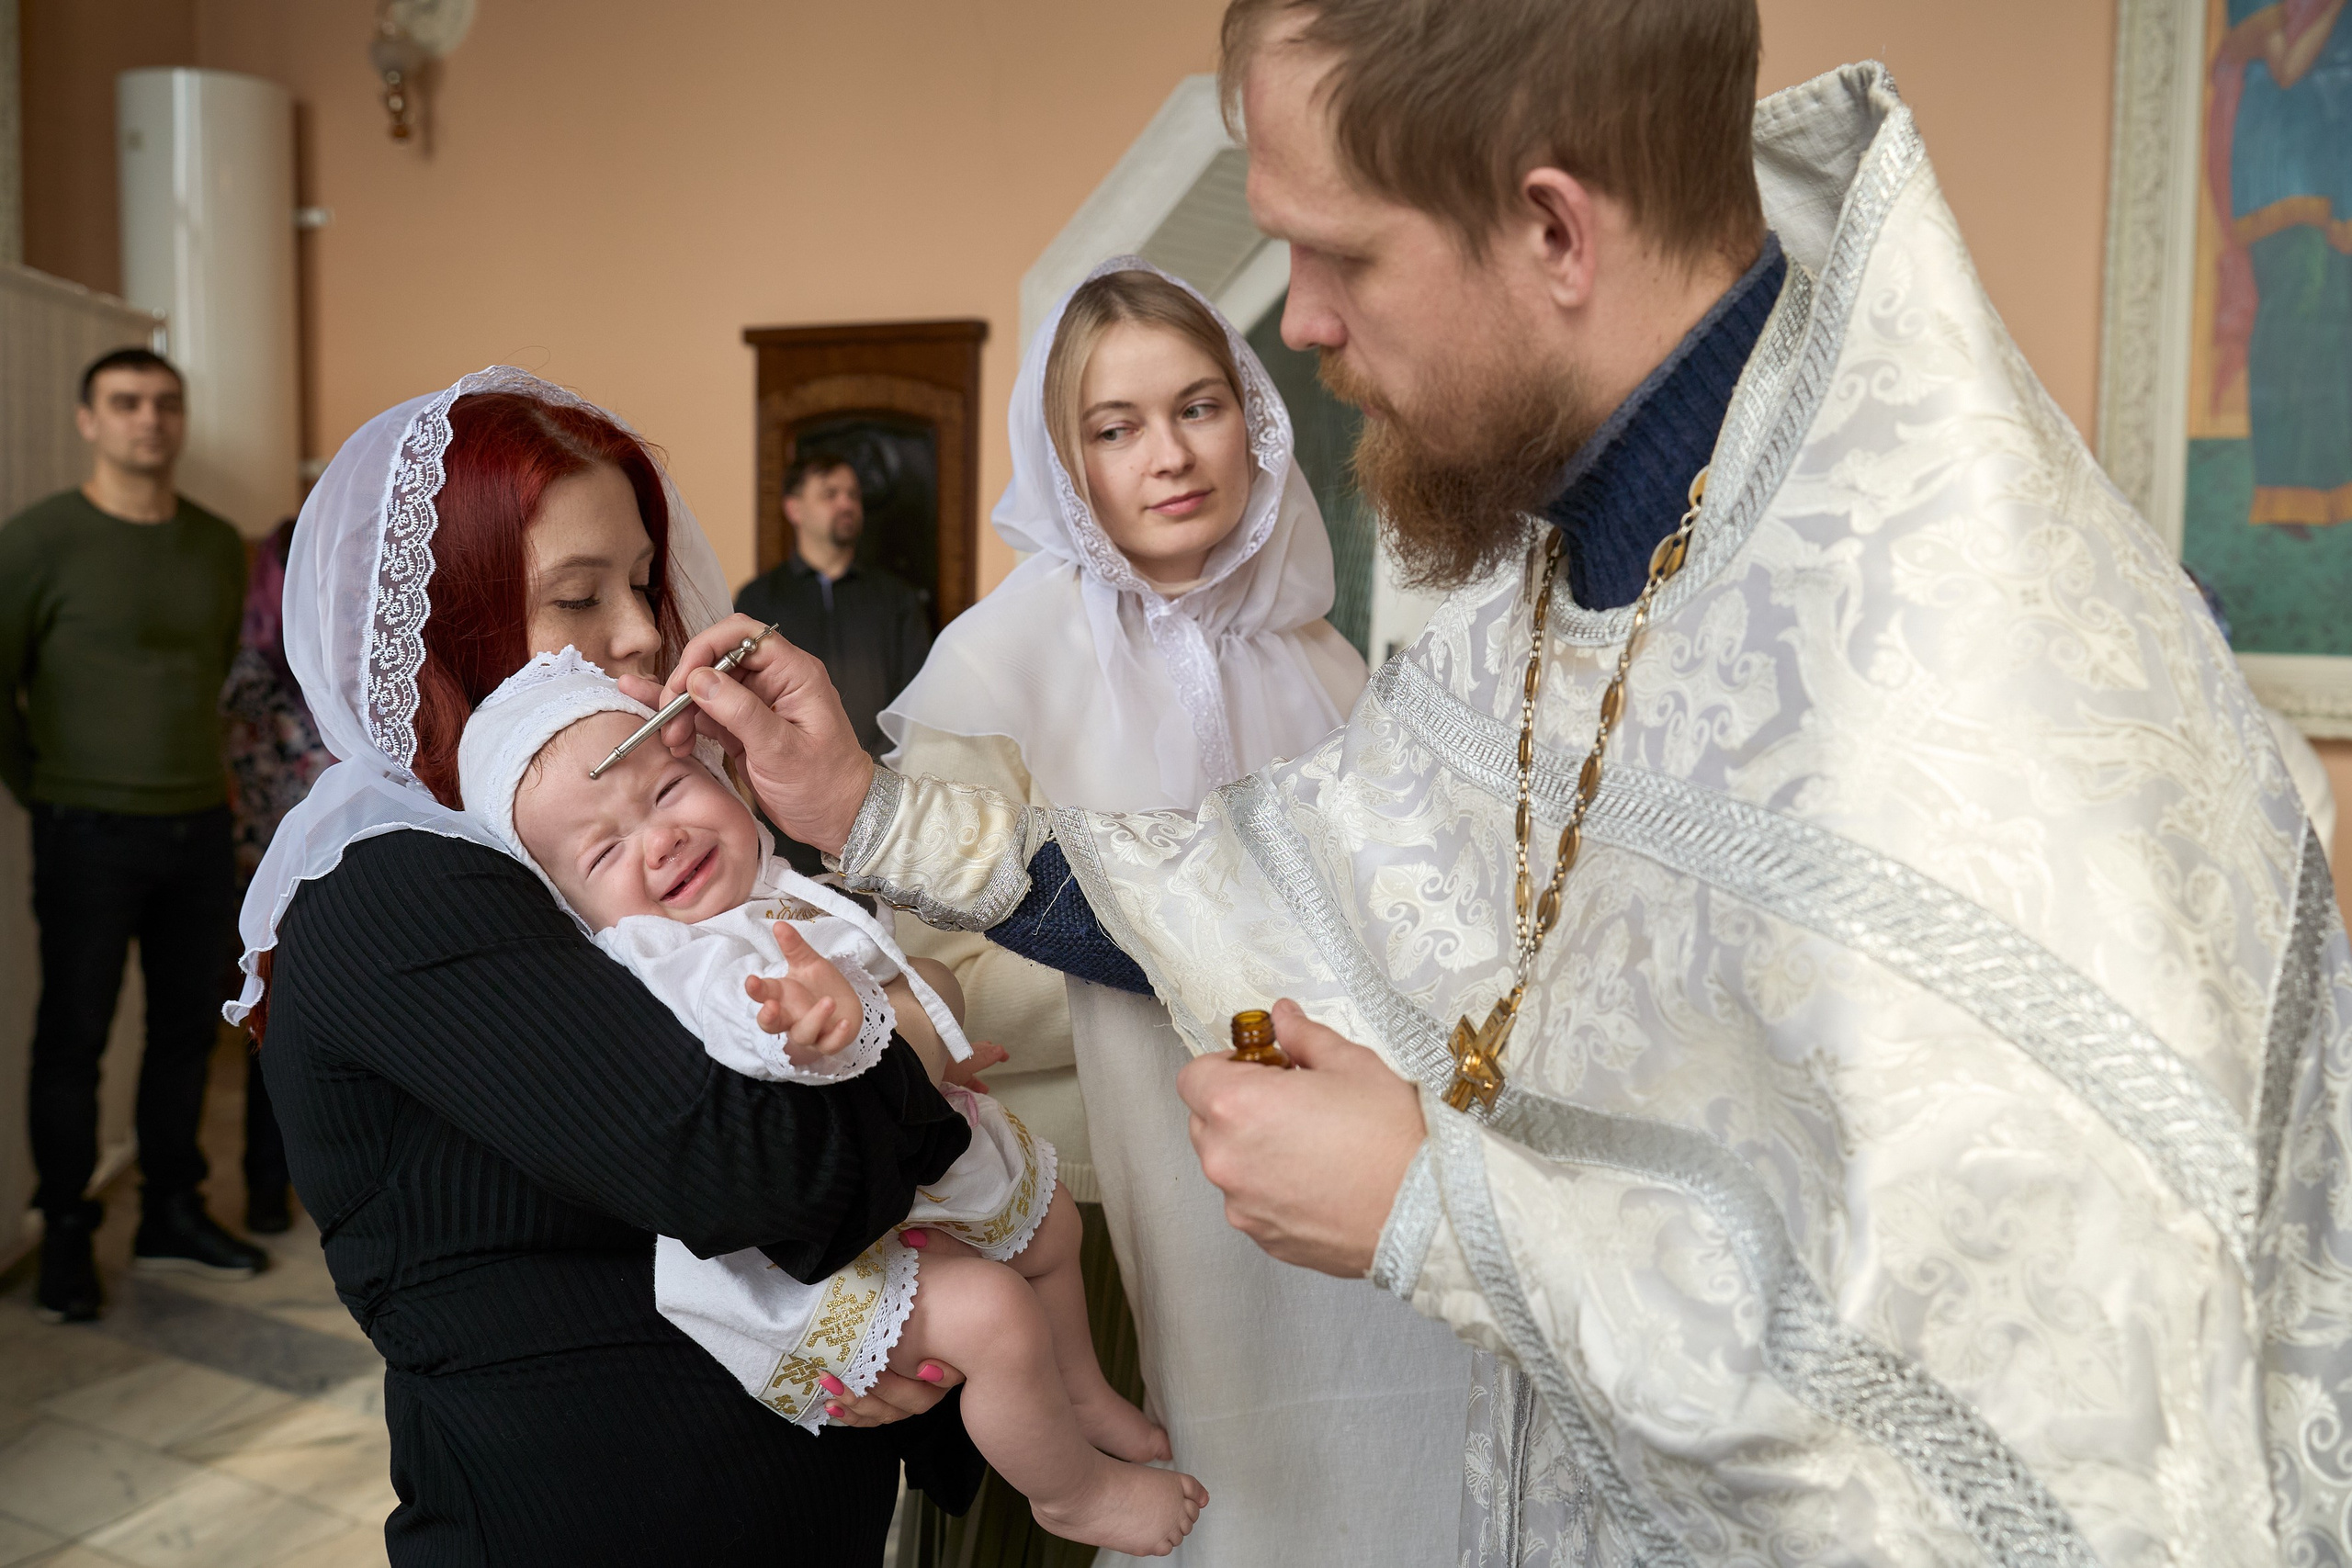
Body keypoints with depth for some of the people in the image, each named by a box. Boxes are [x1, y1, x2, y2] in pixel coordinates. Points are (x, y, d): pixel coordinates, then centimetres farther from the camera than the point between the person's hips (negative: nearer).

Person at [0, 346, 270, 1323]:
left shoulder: (219, 546, 6)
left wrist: (199, 768, 12)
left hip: (199, 830, 5)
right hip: (91, 837, -5)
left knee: (187, 1028, 12)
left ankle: (172, 1216, 27)